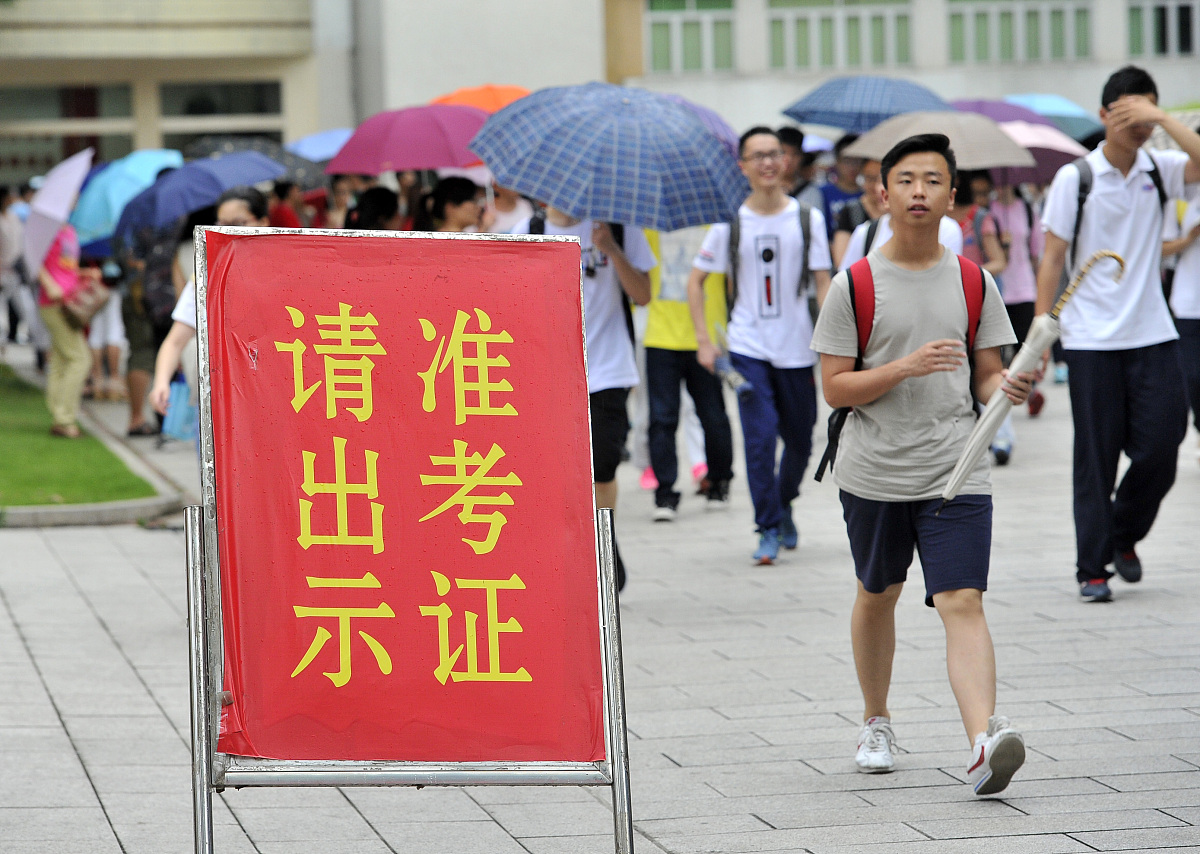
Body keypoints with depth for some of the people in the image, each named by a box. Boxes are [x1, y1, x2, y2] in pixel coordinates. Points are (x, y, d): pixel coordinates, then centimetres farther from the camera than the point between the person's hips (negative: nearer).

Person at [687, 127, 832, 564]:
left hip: (797, 348, 2)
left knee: (799, 441, 11)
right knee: (760, 436, -13)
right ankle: (768, 529, -4)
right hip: (747, 347, -2)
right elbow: (695, 280, 6)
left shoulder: (807, 218, 2)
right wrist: (704, 340, -2)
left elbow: (823, 282, 2)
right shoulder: (730, 221, -1)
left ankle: (784, 506, 37)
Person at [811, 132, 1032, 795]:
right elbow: (834, 388, -5)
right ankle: (875, 723, 39)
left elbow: (984, 374, 10)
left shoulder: (973, 282, 4)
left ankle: (984, 742, -29)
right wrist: (906, 368, -19)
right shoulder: (855, 285, -3)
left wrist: (1007, 387, -14)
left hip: (955, 472, 0)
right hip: (874, 472, 0)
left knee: (962, 601, -15)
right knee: (877, 596, 18)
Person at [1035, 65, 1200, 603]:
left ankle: (1124, 536, 23)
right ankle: (1092, 566, 8)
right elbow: (1052, 258, -1)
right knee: (1096, 457, 0)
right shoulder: (1075, 179, -3)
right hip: (1091, 338, -3)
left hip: (1152, 335, 3)